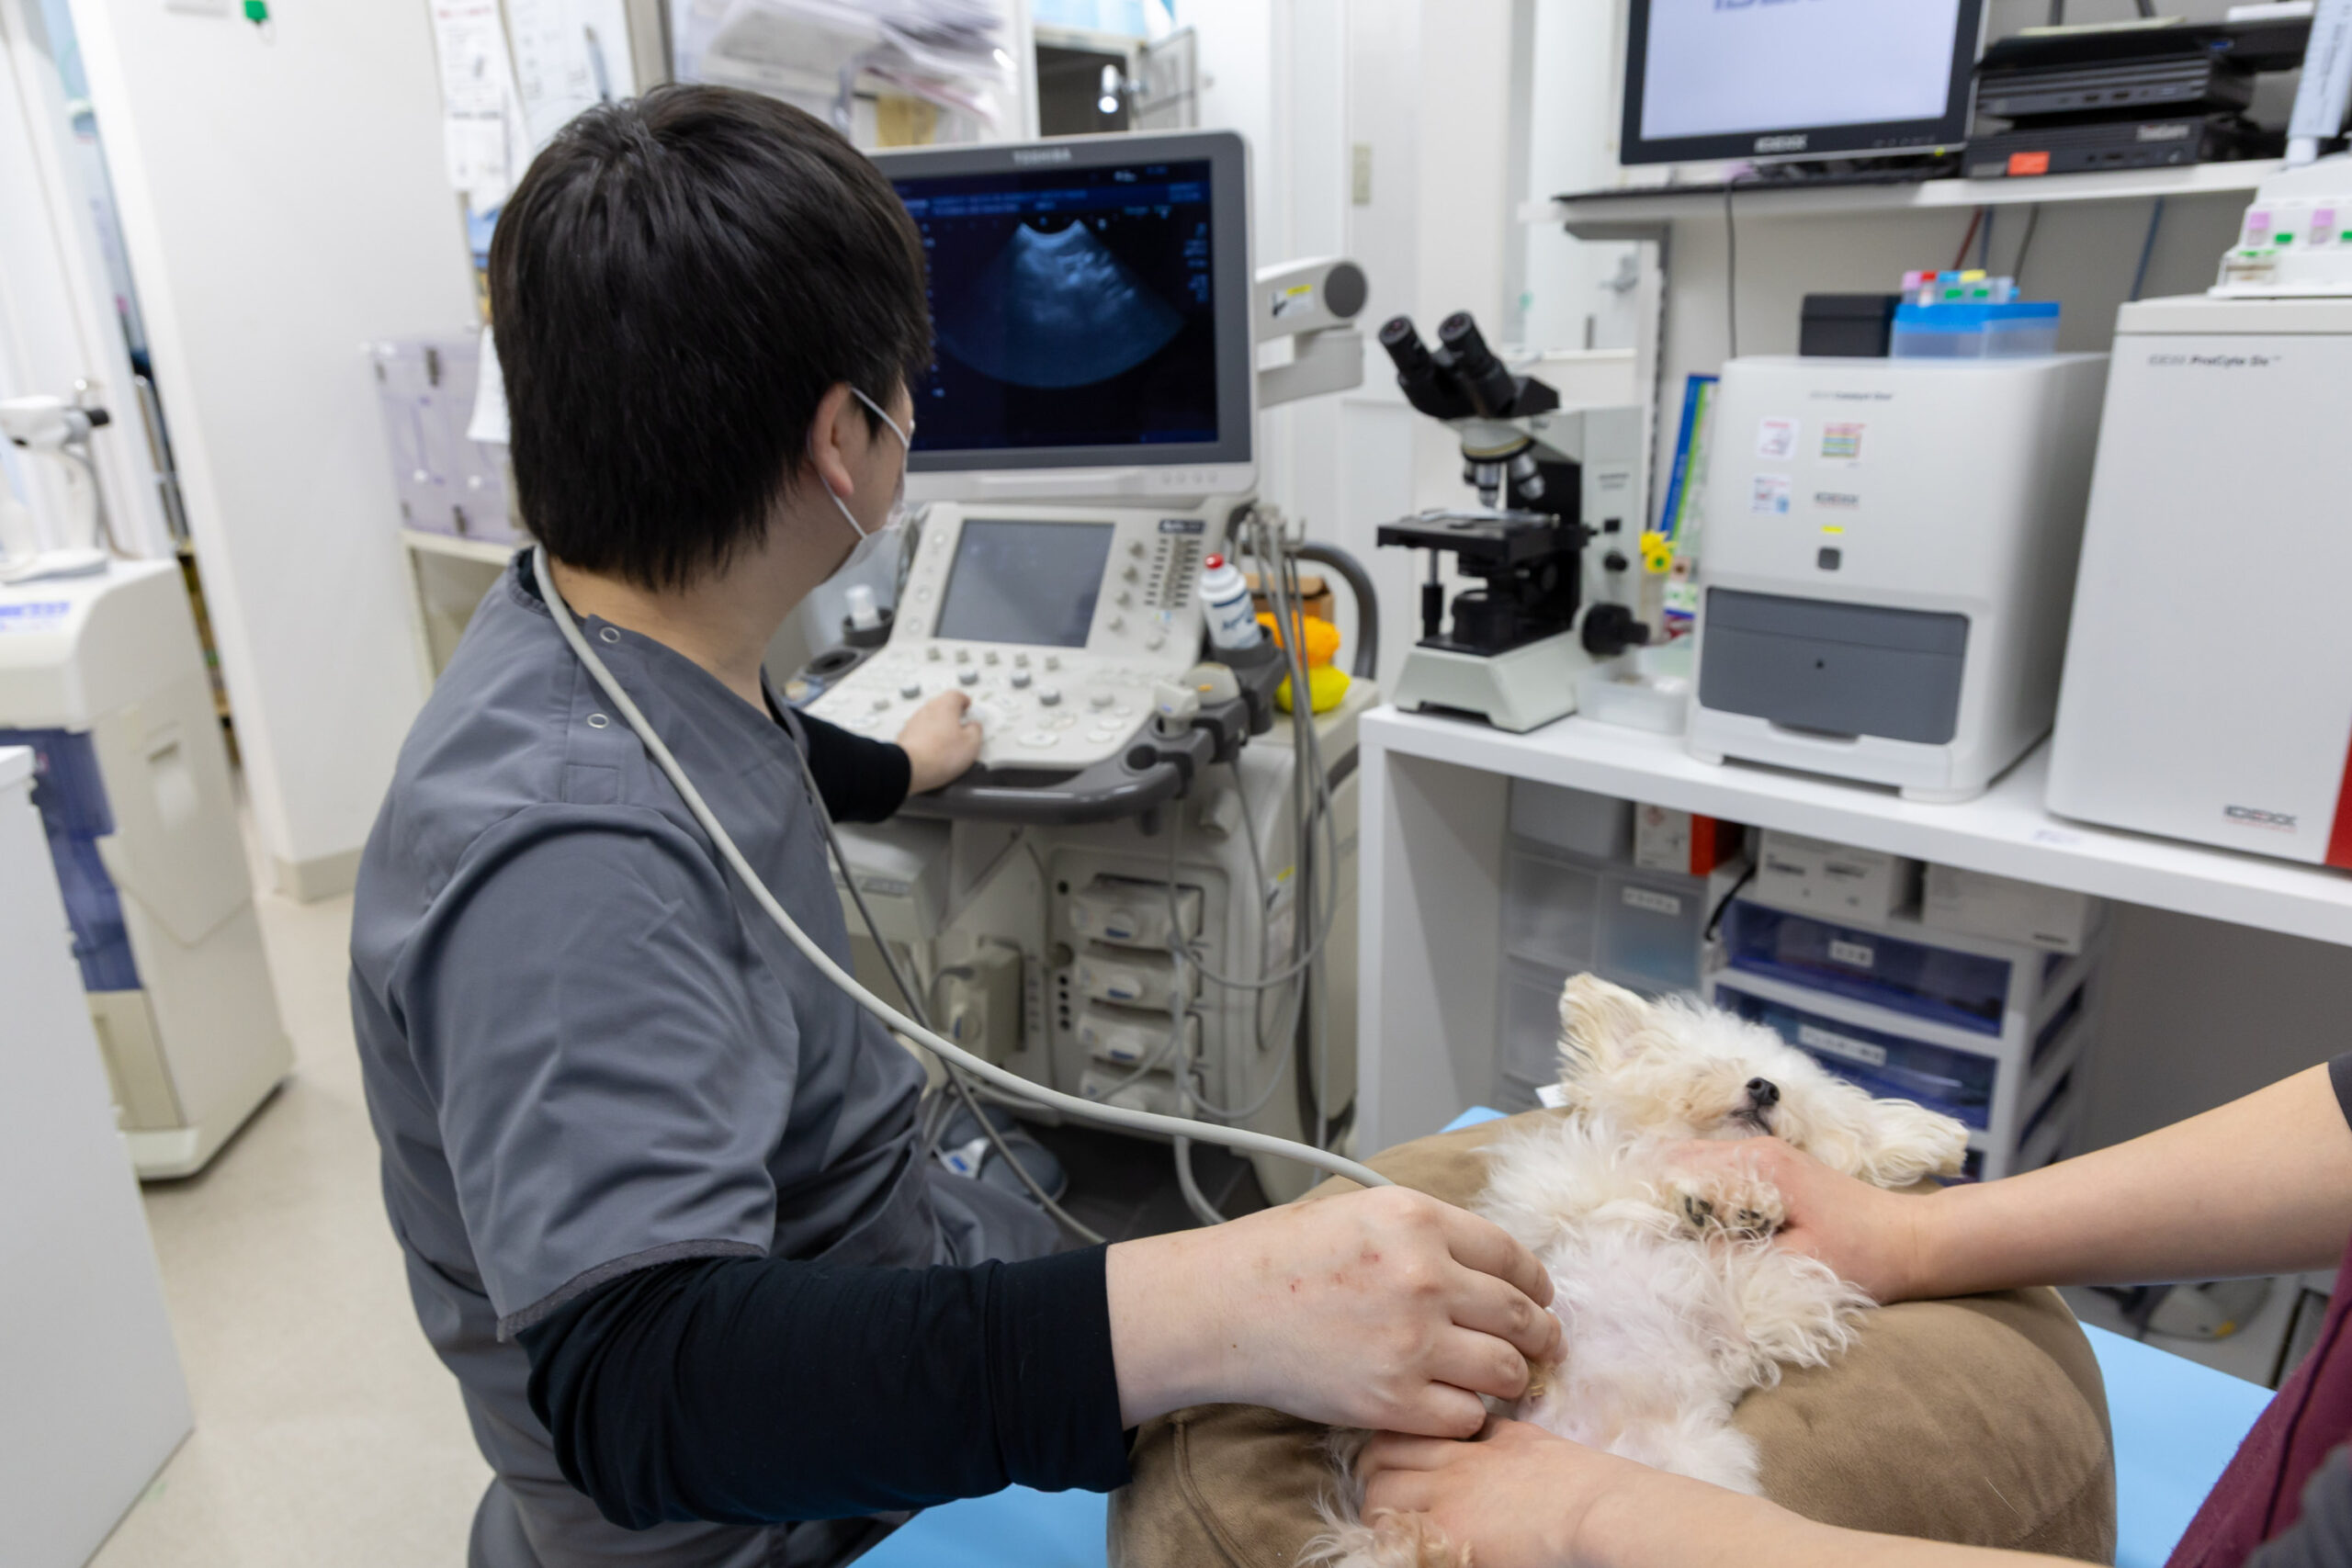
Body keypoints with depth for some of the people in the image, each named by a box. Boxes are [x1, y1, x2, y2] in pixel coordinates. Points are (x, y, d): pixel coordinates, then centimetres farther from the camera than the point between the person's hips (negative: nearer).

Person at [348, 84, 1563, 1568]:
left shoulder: (626, 642, -4)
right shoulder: (560, 856, -34)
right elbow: (639, 1384, -40)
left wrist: (893, 768, 37)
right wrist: (1195, 1319, -52)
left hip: (902, 1243, 8)